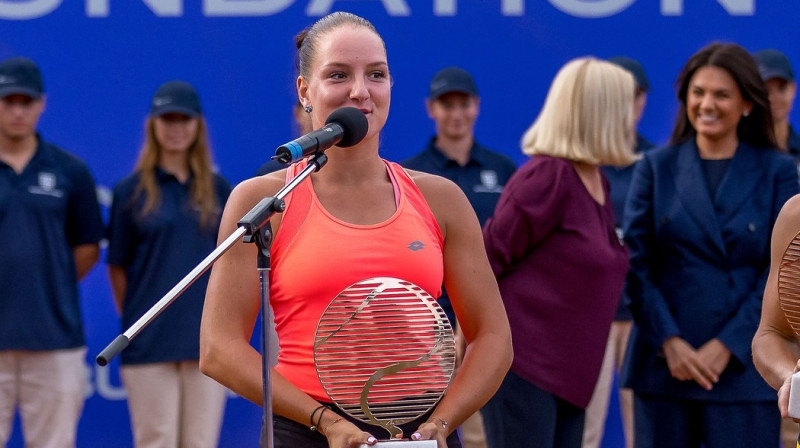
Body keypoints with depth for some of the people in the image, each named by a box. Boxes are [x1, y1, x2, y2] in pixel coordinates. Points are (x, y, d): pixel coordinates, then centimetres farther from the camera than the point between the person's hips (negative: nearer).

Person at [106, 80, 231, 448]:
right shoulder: (131, 191, 3)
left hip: (206, 339, 3)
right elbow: (117, 267, 5)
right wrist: (135, 319, 3)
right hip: (149, 344, -2)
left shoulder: (218, 190, 10)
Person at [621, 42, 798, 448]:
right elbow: (635, 264, 2)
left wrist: (727, 347, -10)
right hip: (664, 364, 2)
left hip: (742, 366, -2)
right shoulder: (656, 167, 8)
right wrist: (668, 341, -10)